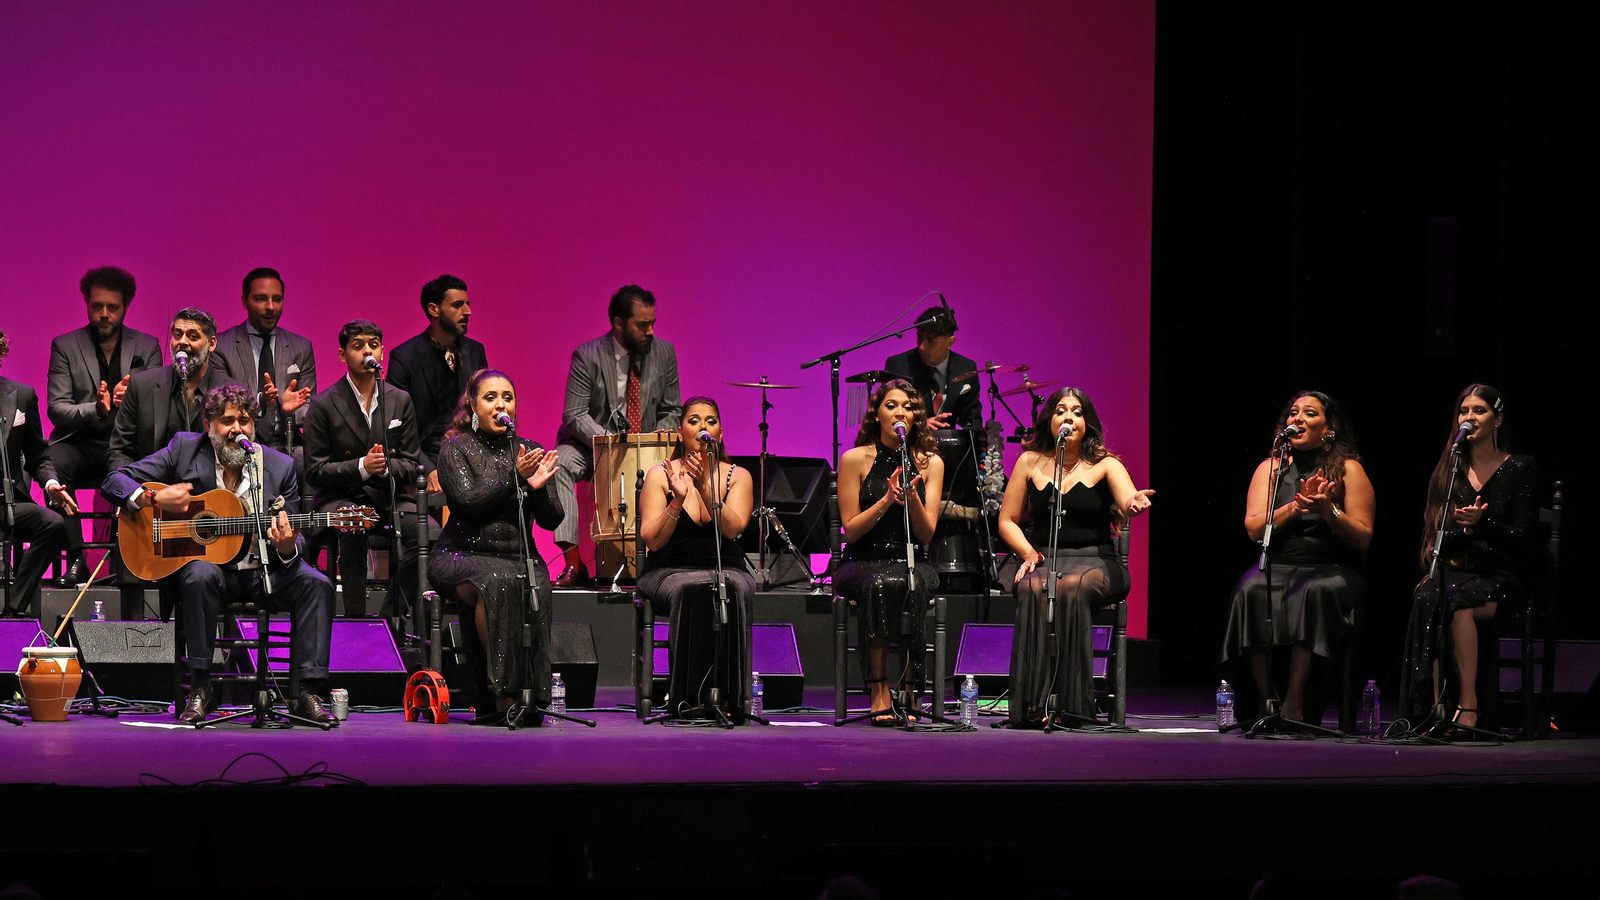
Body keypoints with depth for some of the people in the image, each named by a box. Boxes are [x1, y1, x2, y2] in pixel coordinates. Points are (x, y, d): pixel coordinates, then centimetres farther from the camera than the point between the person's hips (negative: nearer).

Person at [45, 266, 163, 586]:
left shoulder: (147, 347, 10)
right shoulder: (65, 346, 7)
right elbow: (56, 409, -3)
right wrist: (96, 409, -23)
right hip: (80, 442, 0)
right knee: (51, 464, -34)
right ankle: (75, 559, -25)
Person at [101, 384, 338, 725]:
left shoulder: (279, 466, 3)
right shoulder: (184, 449, 0)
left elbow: (294, 540, 5)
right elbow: (115, 481, 0)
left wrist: (287, 547, -20)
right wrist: (154, 498, -20)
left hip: (262, 570, 2)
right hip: (201, 559, -2)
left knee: (316, 583, -23)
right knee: (201, 575, -36)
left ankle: (311, 693, -21)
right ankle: (200, 689, -27)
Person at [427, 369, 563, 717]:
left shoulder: (529, 452, 15)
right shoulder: (455, 449, 5)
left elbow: (551, 520, 10)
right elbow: (469, 502, -11)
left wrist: (538, 488, -10)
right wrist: (515, 477, -17)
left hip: (519, 556, 3)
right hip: (463, 555, -3)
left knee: (536, 586, -32)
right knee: (497, 582, -37)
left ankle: (532, 692, -28)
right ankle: (502, 692, -31)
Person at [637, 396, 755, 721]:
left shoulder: (737, 476, 9)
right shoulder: (660, 475, 5)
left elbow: (733, 528, -11)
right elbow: (652, 540, -6)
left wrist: (705, 486, -21)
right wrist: (677, 501, -19)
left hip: (727, 568, 1)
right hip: (671, 570, -1)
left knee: (730, 590, -36)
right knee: (693, 590, -37)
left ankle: (727, 697, -33)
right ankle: (690, 697, -32)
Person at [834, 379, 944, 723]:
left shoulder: (930, 463, 8)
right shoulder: (855, 460, 2)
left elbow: (927, 534, 2)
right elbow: (851, 530, -1)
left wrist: (912, 498, -16)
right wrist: (887, 501, -14)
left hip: (912, 562, 2)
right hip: (864, 563, -1)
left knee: (914, 586, -35)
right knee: (880, 585, -37)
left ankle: (909, 689, -27)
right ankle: (879, 690, -32)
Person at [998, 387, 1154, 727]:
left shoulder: (1105, 465, 4)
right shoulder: (1030, 463, 11)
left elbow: (1127, 502, -16)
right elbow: (1007, 521, 14)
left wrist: (1133, 504, -41)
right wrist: (1028, 552, -5)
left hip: (1096, 561, -1)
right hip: (1043, 559, 1)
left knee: (1071, 588, -36)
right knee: (1032, 590, -34)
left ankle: (1068, 704, -34)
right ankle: (1035, 704, -37)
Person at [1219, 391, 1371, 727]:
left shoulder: (1348, 470, 7)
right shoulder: (1271, 468, 14)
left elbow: (1363, 539, 2)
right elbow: (1254, 528, 1)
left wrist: (1328, 510, -14)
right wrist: (1296, 506, -14)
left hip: (1333, 570, -2)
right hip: (1278, 566, 2)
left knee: (1318, 590, -37)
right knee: (1251, 590, -33)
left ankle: (1294, 704, -34)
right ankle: (1263, 697, -29)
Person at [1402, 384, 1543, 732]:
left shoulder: (1521, 469, 3)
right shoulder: (1449, 471, 17)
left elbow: (1523, 540, -4)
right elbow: (1433, 532, 17)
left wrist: (1482, 523, -20)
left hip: (1504, 578, -4)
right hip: (1458, 570, 4)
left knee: (1454, 601, -36)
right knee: (1427, 597, -33)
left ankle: (1468, 705, -35)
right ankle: (1436, 705, -38)